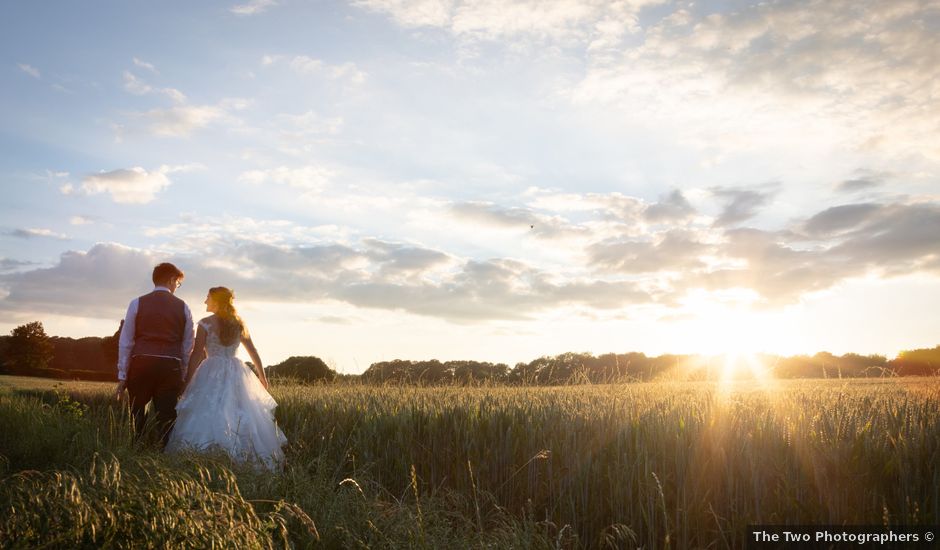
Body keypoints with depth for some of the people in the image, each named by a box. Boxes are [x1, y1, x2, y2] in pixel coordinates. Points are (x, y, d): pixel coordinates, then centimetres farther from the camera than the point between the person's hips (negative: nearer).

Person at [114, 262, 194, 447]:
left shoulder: (137, 303, 4)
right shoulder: (183, 308, 6)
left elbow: (125, 342, 2)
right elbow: (188, 347, 7)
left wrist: (122, 377, 6)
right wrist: (184, 377, 14)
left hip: (141, 365, 0)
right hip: (171, 367, 0)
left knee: (138, 419, 9)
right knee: (166, 418, 6)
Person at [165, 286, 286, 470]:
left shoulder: (205, 324, -3)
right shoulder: (239, 324, 9)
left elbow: (197, 354, -7)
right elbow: (253, 352, 12)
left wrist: (188, 381, -2)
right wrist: (262, 376, 20)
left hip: (211, 373, -4)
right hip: (236, 373, 4)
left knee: (208, 412, -2)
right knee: (239, 413, 6)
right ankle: (240, 456, 4)